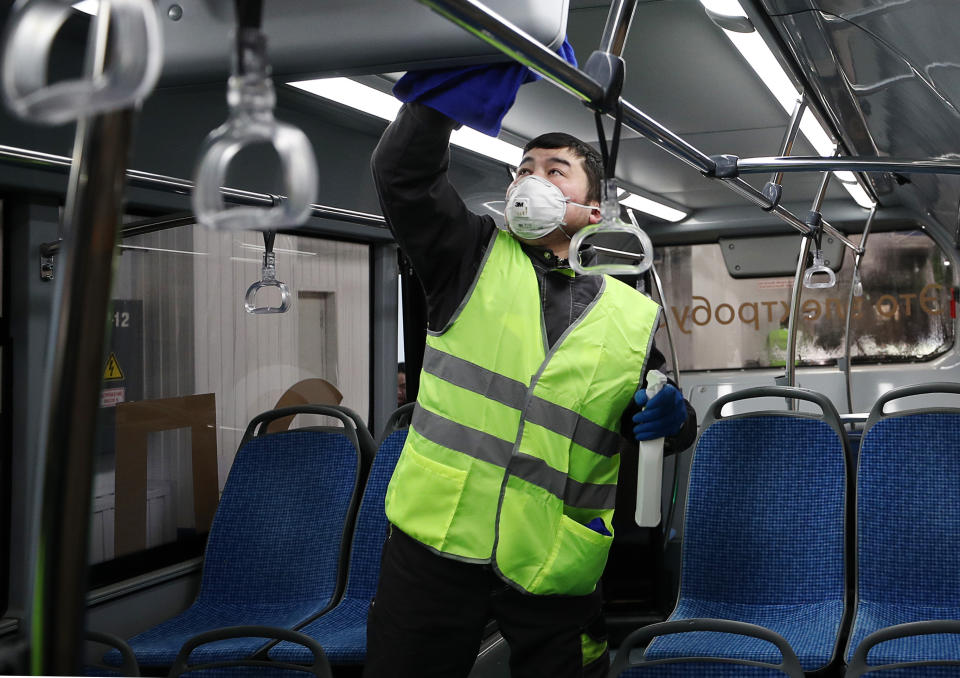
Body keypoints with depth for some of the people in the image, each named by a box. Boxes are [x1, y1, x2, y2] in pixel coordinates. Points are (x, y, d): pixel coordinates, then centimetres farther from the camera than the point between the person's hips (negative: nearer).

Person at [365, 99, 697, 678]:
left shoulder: (636, 317, 11)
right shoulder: (476, 258, 7)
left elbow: (656, 424, 17)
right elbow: (404, 173, -6)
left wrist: (672, 421, -6)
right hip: (434, 547, 0)